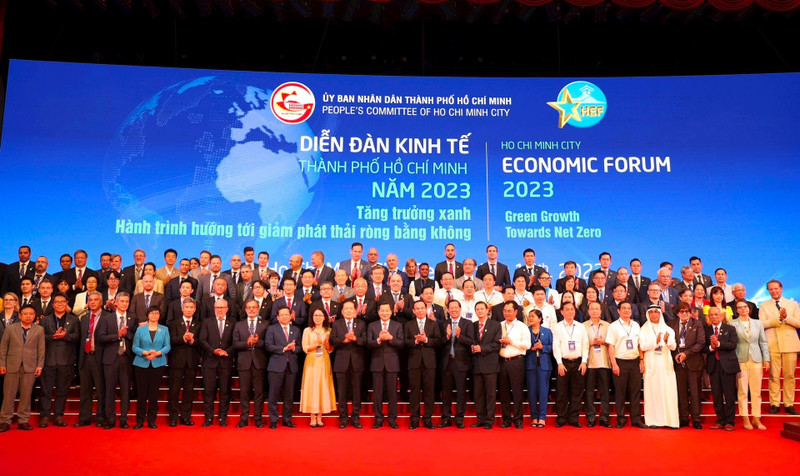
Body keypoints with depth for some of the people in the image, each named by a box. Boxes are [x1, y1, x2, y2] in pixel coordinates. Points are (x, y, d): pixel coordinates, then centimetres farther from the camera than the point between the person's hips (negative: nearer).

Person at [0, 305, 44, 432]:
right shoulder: (11, 328, 6)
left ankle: (23, 421, 12)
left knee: (26, 395, 3)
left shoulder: (39, 330, 5)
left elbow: (41, 349, 6)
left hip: (30, 367, 0)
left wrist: (40, 366, 1)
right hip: (12, 366, 0)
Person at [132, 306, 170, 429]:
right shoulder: (140, 329, 7)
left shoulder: (164, 330, 9)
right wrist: (145, 353, -15)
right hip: (141, 364, 0)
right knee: (141, 392, -1)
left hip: (157, 364, 0)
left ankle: (152, 420, 9)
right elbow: (134, 347, 2)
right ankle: (140, 420, 8)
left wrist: (157, 353, -16)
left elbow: (167, 346, 2)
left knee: (154, 393, 2)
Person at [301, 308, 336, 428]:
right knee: (311, 387, -4)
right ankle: (313, 418, 2)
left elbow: (330, 350, 7)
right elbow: (305, 348, -1)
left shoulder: (328, 331, 10)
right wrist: (317, 344, -13)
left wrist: (326, 342, -11)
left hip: (324, 362, 2)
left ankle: (319, 418, 5)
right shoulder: (307, 330, 7)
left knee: (323, 387, -1)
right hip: (311, 362, -1)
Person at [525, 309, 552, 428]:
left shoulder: (547, 332, 8)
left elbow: (552, 347, 4)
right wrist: (532, 348, -13)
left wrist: (542, 347, -11)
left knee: (543, 391, -2)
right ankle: (534, 417, 10)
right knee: (532, 391, 2)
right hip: (530, 364, 0)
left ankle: (542, 417, 3)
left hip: (544, 364, 0)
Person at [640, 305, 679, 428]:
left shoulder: (667, 329, 11)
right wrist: (655, 342, -20)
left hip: (666, 364, 2)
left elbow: (673, 347, 2)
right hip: (652, 364, -2)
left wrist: (667, 340, -18)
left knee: (668, 391, -2)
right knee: (653, 391, -4)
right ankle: (653, 420, -2)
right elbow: (642, 346, -6)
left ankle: (669, 420, 1)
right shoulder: (644, 329, 5)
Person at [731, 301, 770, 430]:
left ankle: (756, 419, 11)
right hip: (740, 360, -3)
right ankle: (745, 419, 6)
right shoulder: (732, 324, 2)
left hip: (756, 360, 3)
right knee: (742, 391, -1)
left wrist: (766, 359, 6)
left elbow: (763, 342, 13)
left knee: (756, 391, 3)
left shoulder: (758, 324, 12)